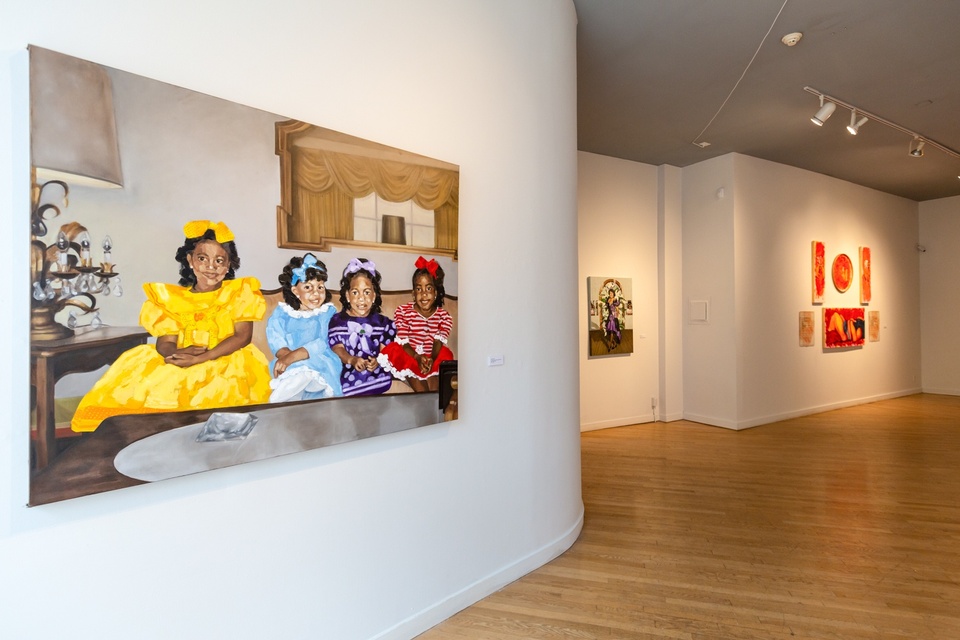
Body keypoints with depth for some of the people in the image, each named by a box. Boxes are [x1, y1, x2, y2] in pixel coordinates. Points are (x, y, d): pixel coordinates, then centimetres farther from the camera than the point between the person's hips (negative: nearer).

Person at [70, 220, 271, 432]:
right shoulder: (173, 298, 12)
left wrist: (200, 359, -20)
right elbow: (165, 343, 3)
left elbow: (243, 336, -9)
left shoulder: (240, 292, 2)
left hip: (227, 362, -4)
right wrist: (177, 354, -22)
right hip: (179, 366, 4)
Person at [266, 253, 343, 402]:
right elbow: (275, 340, -1)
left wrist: (291, 357, -22)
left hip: (320, 364, -1)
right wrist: (285, 355, -25)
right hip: (289, 367, 1)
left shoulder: (329, 312, 6)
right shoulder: (281, 313, 14)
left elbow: (323, 343, -9)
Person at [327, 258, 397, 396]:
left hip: (377, 375, 2)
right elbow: (337, 348, 0)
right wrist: (351, 360, -22)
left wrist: (378, 361, -19)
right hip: (349, 375, -1)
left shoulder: (383, 322, 11)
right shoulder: (338, 320, 9)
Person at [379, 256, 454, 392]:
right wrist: (418, 358, -25)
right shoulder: (403, 311, -3)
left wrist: (431, 359, -29)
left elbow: (438, 342, -8)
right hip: (409, 357, 0)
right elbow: (403, 342, -7)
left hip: (433, 359, 1)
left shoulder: (443, 316, 1)